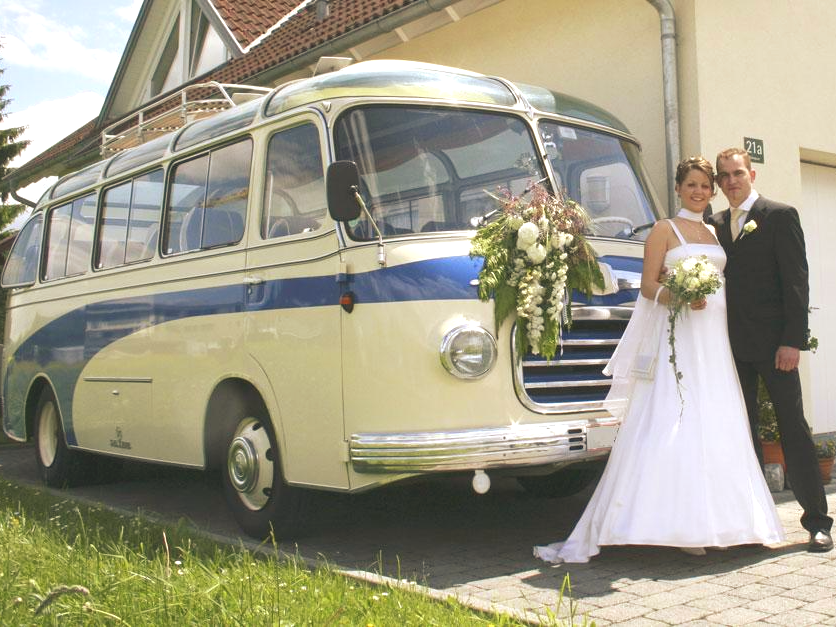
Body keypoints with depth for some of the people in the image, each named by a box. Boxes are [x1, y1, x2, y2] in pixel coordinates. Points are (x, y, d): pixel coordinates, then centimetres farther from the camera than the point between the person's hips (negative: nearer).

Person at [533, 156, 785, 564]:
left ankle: (712, 520, 9)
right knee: (676, 426, -11)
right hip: (678, 336, -6)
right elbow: (648, 286, -4)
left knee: (715, 426, 4)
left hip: (713, 338, 6)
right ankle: (680, 524, -11)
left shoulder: (714, 235, 19)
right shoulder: (664, 230, 3)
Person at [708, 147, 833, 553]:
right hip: (732, 344, 5)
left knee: (793, 427, -1)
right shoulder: (716, 224, 14)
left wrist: (792, 340, -14)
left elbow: (796, 280, -7)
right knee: (742, 429, 8)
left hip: (772, 342, -5)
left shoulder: (780, 215, -1)